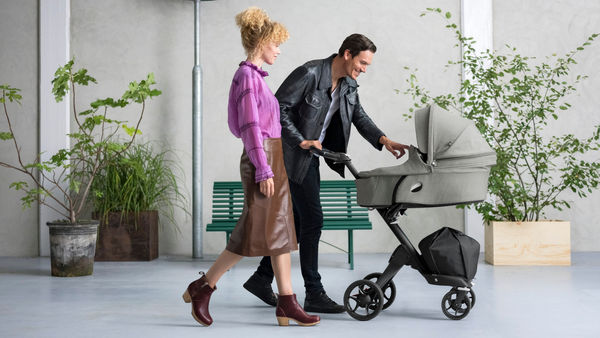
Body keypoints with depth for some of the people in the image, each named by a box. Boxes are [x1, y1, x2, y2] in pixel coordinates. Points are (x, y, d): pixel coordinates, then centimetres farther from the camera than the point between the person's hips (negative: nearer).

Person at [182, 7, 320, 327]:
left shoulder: (256, 76, 15)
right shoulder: (247, 75, -12)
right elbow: (250, 126, -18)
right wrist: (263, 170, -21)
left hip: (273, 161, 9)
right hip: (261, 159, -9)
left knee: (280, 231, 6)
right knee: (253, 233, -5)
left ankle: (286, 304, 9)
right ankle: (202, 288, 7)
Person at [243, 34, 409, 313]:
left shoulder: (349, 85, 6)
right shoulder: (309, 74, -19)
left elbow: (359, 117, 9)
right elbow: (278, 107, -19)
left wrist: (382, 139, -8)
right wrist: (300, 141, -23)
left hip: (311, 158, 9)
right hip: (293, 155, -9)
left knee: (298, 222, 12)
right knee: (312, 221, -9)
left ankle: (261, 278, 23)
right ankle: (314, 294, -1)